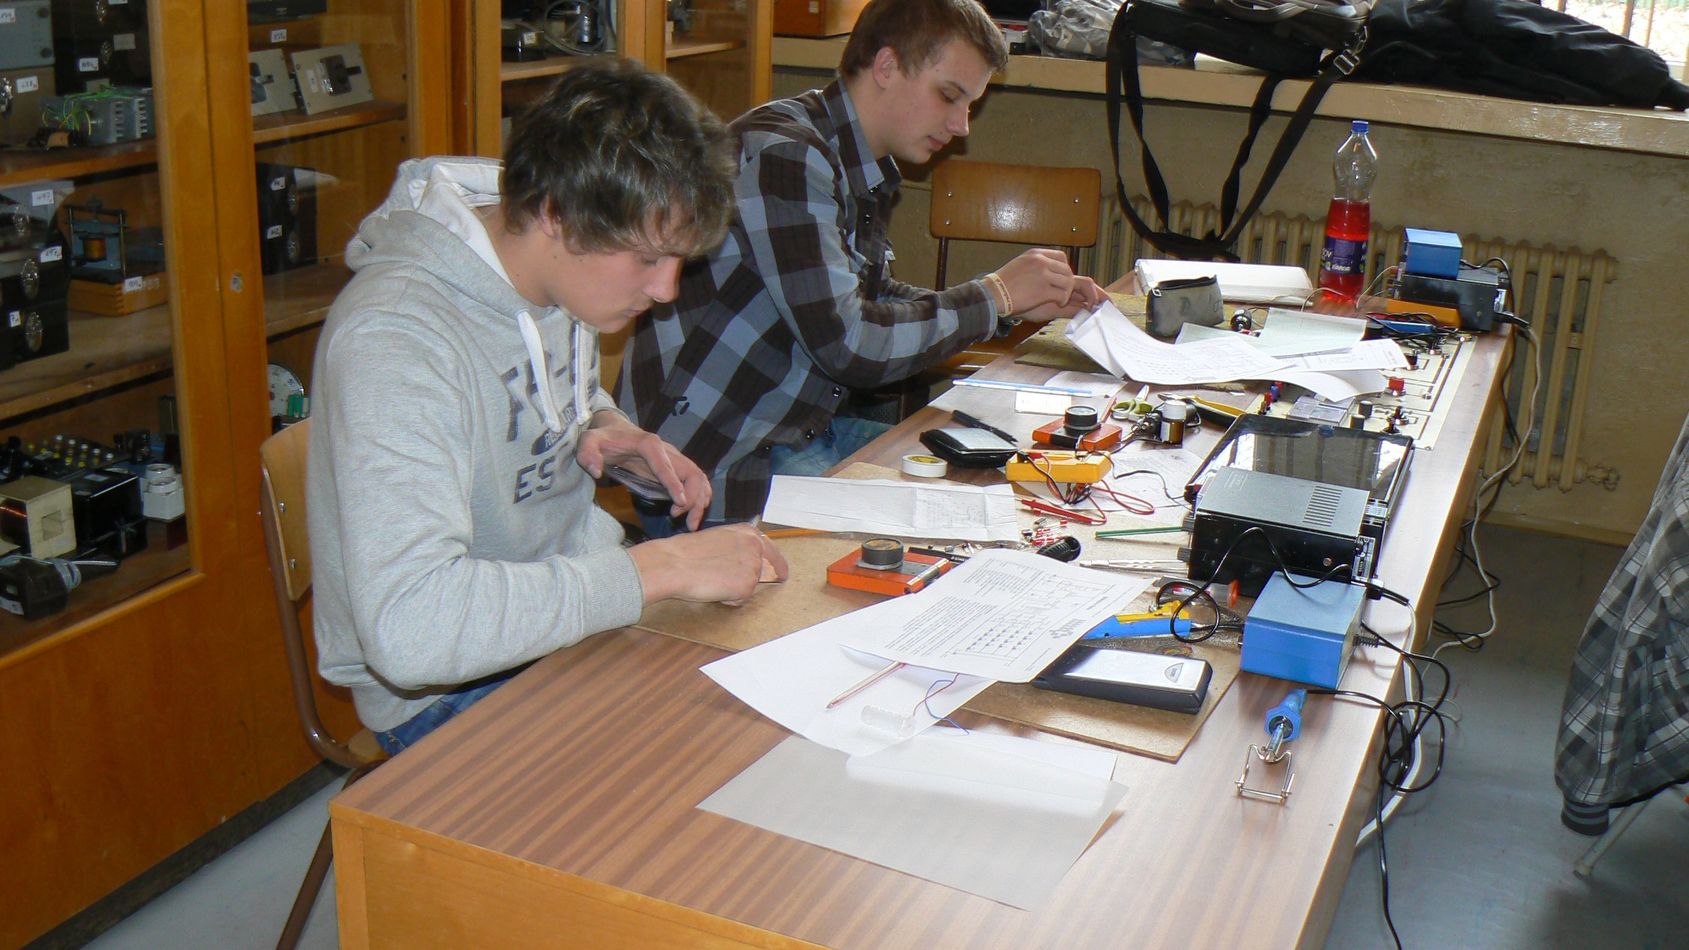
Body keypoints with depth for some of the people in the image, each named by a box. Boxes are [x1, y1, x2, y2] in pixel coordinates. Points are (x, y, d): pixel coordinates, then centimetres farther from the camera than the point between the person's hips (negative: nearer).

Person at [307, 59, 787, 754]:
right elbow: (408, 628, -38)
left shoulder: (573, 272, -1)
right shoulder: (393, 337, -28)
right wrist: (659, 570, -34)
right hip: (453, 694, -8)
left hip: (581, 608, 8)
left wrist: (606, 427, -2)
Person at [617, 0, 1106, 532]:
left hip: (805, 430, 9)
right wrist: (994, 295, -13)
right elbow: (848, 344, -25)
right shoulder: (782, 153, -20)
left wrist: (1025, 305, 9)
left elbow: (872, 303, 20)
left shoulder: (863, 168, 9)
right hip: (715, 469, -9)